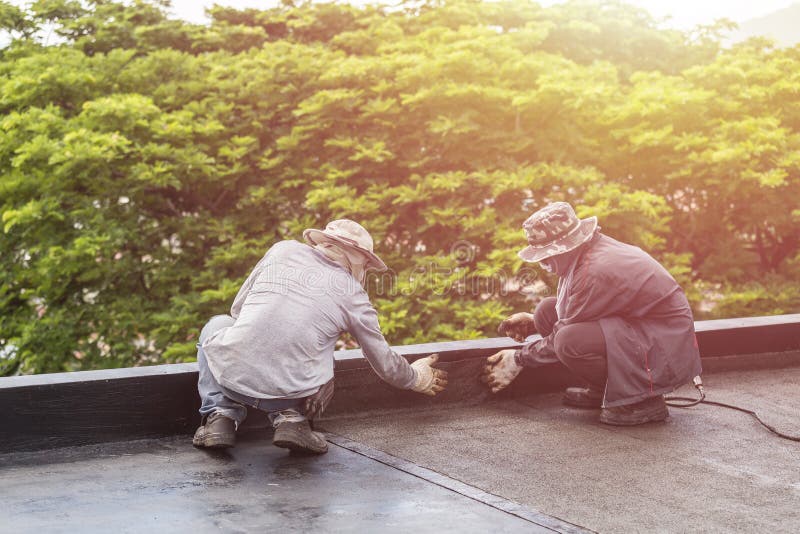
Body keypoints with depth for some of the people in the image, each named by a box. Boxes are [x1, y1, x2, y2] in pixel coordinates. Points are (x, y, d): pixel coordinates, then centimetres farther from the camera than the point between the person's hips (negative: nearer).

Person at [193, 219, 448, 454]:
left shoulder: (283, 250, 13)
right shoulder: (353, 295, 9)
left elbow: (238, 309, 23)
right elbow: (384, 362, 19)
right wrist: (416, 378, 40)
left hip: (232, 377, 0)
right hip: (291, 393, 0)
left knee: (217, 325, 33)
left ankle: (220, 416, 13)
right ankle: (291, 417, 4)